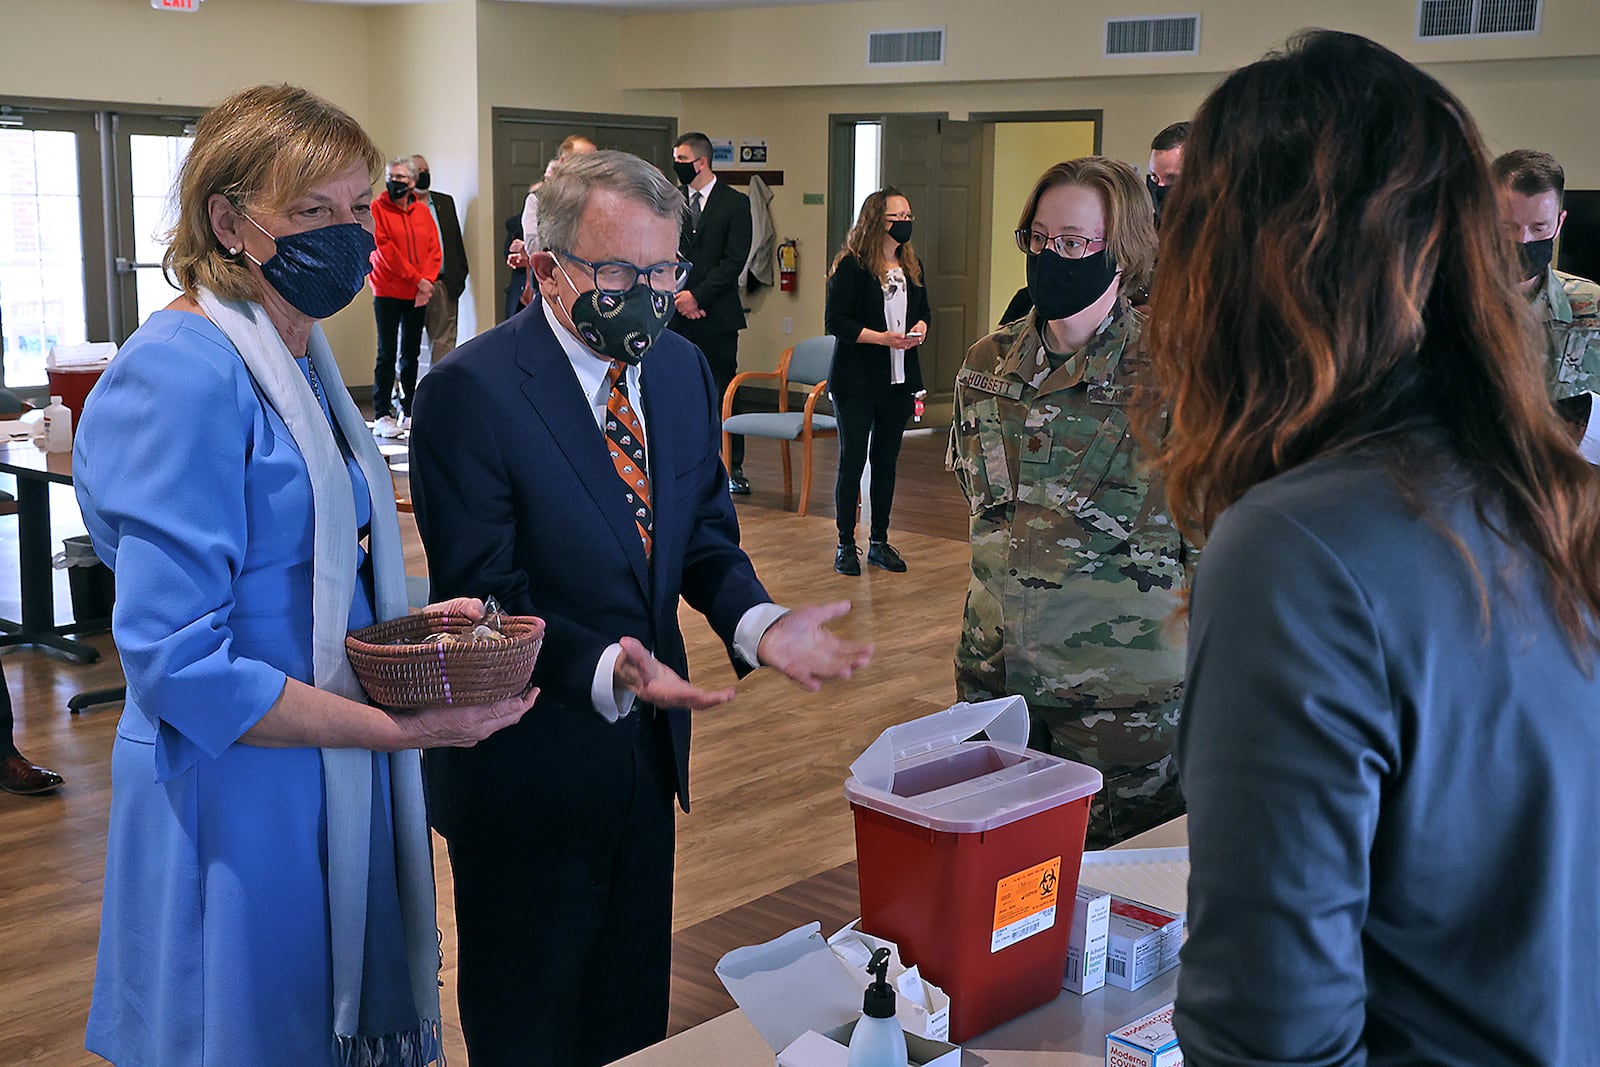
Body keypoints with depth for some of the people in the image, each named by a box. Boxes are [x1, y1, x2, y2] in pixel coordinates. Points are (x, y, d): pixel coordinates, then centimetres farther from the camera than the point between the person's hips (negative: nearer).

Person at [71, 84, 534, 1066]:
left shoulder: (301, 359, 9)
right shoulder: (182, 375, -20)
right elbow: (178, 664, -24)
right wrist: (400, 728, -23)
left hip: (335, 793, 9)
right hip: (237, 804, -9)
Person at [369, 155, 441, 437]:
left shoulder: (422, 210, 10)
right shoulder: (378, 208, -2)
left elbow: (434, 249, 6)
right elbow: (385, 250, -10)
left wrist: (427, 280, -10)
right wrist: (416, 279, -14)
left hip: (418, 295, 4)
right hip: (388, 292, -4)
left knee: (411, 353, 9)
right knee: (387, 354, -5)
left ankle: (408, 411, 16)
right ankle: (382, 415, -3)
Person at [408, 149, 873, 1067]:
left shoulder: (684, 371, 3)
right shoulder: (471, 391, -19)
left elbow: (705, 536, 7)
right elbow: (483, 596, -20)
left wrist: (757, 623, -13)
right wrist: (604, 671, -35)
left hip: (648, 742, 6)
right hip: (531, 761, -6)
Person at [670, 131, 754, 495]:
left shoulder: (735, 203, 0)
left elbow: (734, 260, -6)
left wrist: (697, 295, -11)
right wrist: (678, 296, -6)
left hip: (716, 315, -3)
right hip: (676, 315, 3)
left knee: (723, 393, 1)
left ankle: (734, 469, 9)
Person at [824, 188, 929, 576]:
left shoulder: (911, 267, 10)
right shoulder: (851, 266, -10)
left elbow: (923, 309, 22)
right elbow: (835, 320, -13)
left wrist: (919, 328, -1)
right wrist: (882, 337, -21)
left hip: (899, 381, 6)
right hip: (856, 382, -6)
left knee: (887, 461, 11)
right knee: (852, 461, 0)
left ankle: (880, 543, 21)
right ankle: (846, 546, 10)